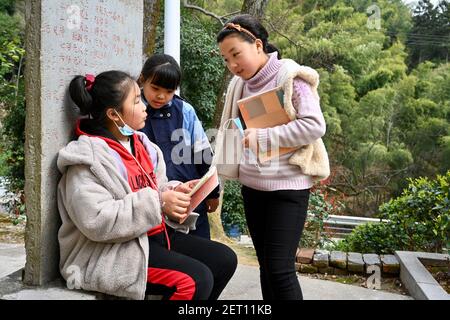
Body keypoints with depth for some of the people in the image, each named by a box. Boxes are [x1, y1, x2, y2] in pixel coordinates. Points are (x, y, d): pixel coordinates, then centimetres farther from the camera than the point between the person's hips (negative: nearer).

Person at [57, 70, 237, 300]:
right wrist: (158, 203, -25)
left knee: (224, 259, 5)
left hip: (155, 235, 9)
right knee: (195, 280, -24)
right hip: (114, 251, -9)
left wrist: (175, 191, -4)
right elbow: (96, 221, -26)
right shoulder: (88, 158, -15)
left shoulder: (139, 143, 11)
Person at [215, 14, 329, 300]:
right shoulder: (241, 85, 9)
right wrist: (224, 170, 5)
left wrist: (263, 137, -20)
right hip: (252, 185, 7)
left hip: (287, 185, -6)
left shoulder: (291, 76, -10)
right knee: (266, 266, 12)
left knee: (280, 268, -7)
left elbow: (315, 126, -19)